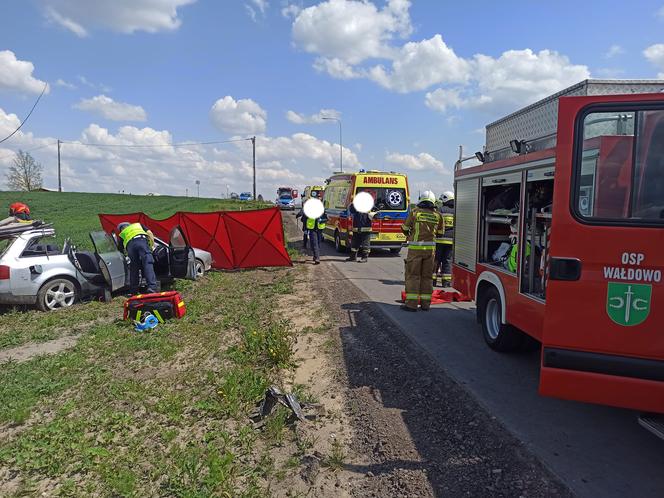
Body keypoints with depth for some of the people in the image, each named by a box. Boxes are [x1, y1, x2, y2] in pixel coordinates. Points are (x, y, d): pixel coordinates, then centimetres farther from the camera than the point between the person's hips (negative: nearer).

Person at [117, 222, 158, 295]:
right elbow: (149, 233, 21)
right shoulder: (138, 225, 39)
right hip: (142, 240, -1)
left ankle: (133, 292, 14)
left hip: (130, 245, 2)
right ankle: (152, 287, -30)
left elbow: (121, 248, 30)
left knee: (133, 269, 12)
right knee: (148, 264, -13)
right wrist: (152, 245, 23)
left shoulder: (121, 234, 38)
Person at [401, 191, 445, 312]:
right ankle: (425, 304, 15)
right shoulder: (437, 215, 4)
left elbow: (405, 228, 3)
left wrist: (409, 235, 25)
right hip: (430, 248, 3)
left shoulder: (414, 212, -4)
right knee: (427, 276, 11)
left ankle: (411, 303, -1)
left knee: (413, 275, 2)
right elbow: (440, 233, 13)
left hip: (415, 247, -3)